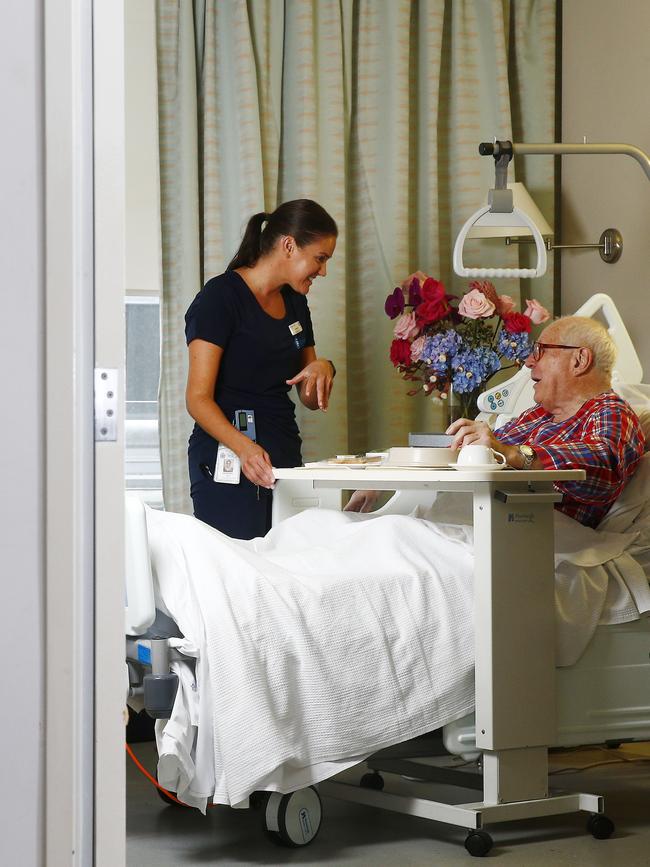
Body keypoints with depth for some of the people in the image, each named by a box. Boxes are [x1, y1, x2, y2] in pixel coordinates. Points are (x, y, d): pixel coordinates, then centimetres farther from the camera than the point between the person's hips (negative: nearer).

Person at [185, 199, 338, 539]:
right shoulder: (221, 296, -7)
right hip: (228, 461, -7)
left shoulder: (295, 302, 17)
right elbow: (198, 398, -14)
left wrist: (323, 369, -2)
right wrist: (243, 446, -31)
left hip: (285, 456, 7)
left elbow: (312, 400, 22)